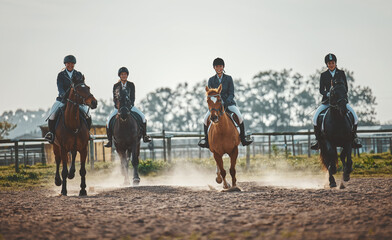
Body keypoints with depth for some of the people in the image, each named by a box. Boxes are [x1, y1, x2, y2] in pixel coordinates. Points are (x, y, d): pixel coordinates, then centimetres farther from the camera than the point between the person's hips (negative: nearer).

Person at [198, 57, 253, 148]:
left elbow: (231, 94, -3)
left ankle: (243, 138, -12)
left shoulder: (228, 79, 1)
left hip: (228, 102, -1)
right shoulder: (211, 80, 5)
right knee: (206, 118, -23)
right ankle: (206, 138, -8)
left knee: (239, 116, -24)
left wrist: (226, 103, -21)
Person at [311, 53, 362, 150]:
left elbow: (346, 88, 6)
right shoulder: (323, 75, 8)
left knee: (354, 116, -21)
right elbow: (321, 90, 4)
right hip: (327, 101, 0)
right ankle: (318, 139, -8)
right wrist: (328, 94, -17)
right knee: (315, 117, -22)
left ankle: (354, 138, -1)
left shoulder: (341, 73, 8)